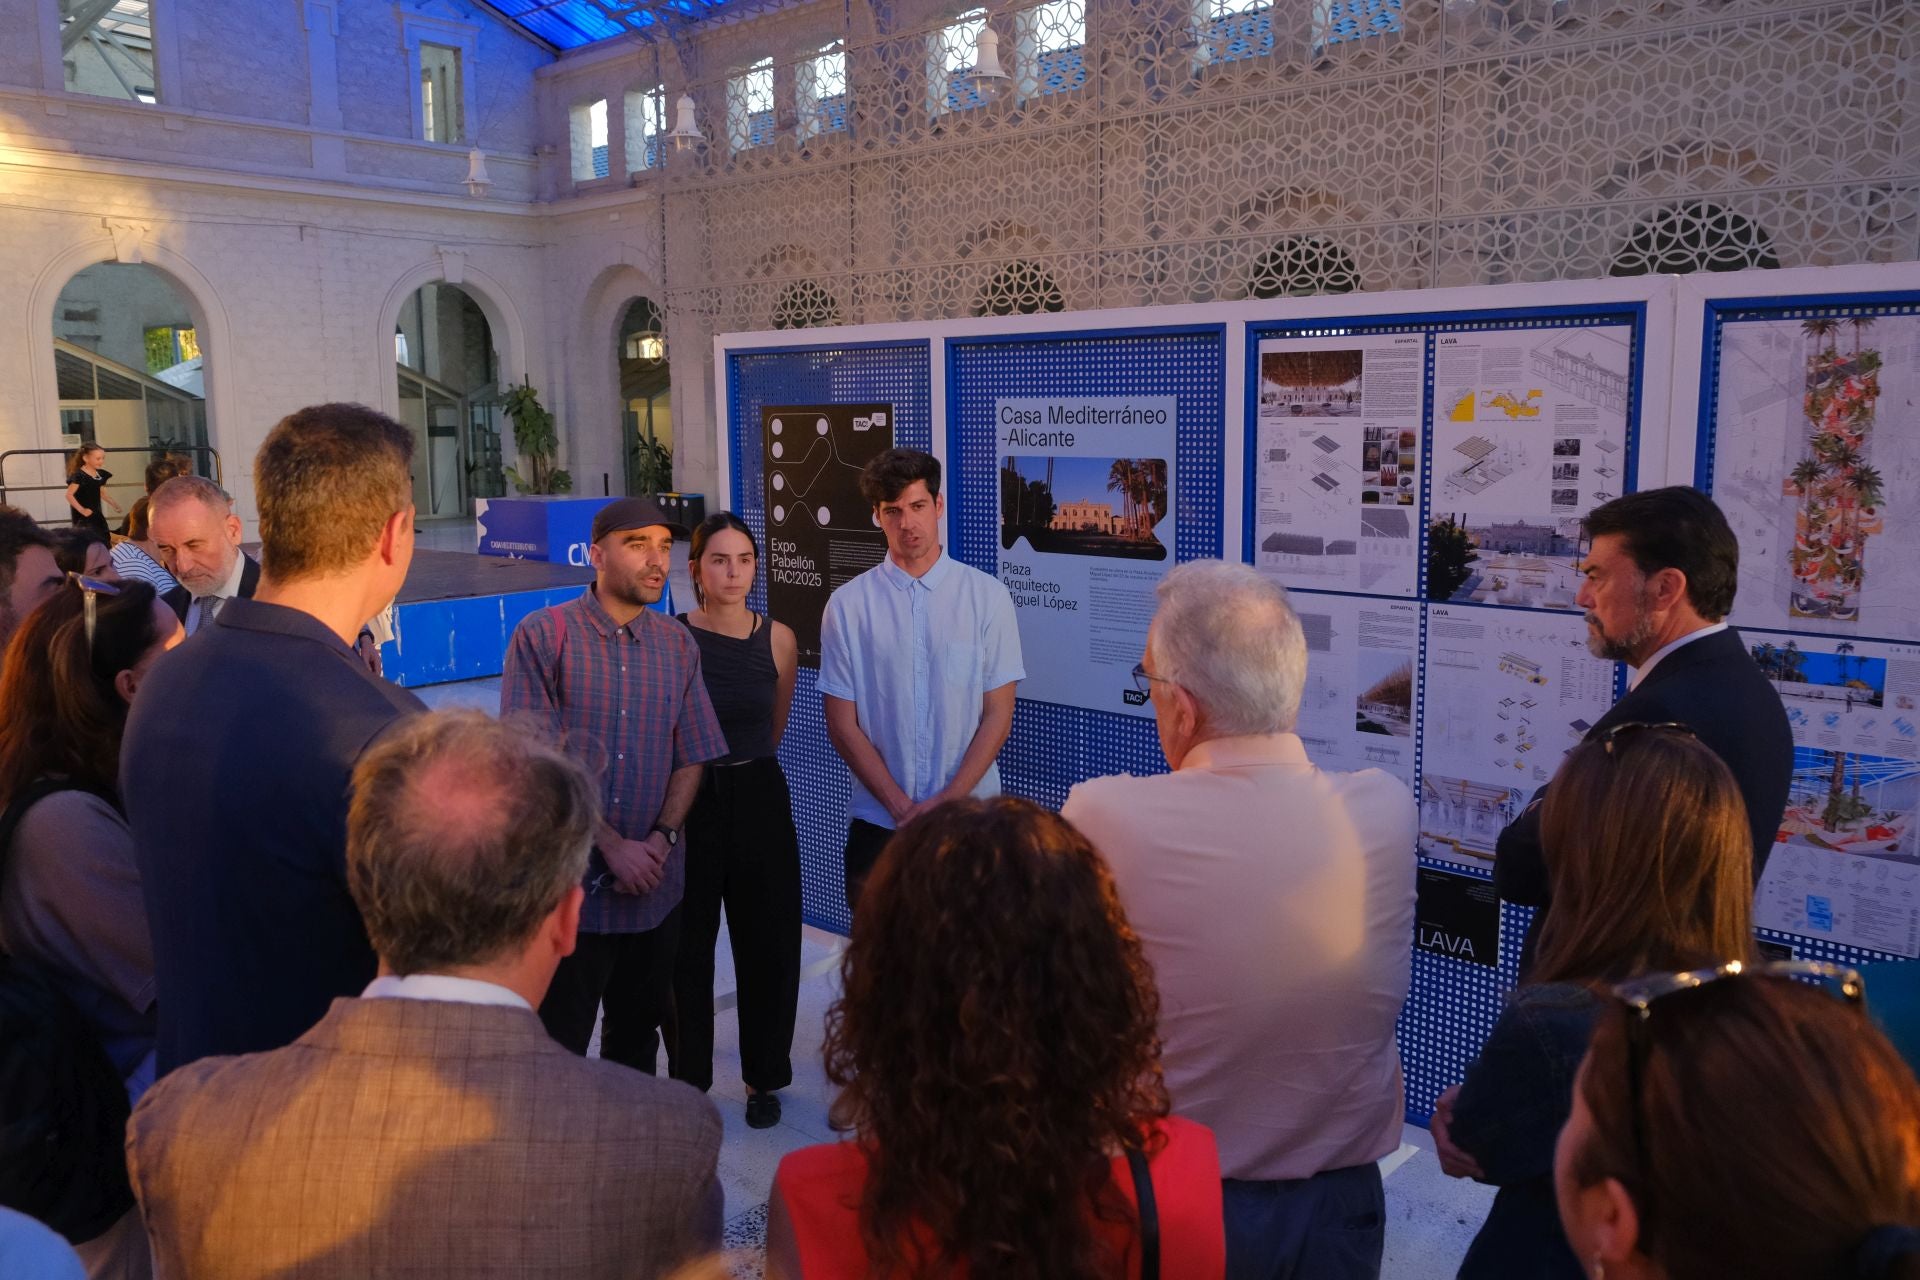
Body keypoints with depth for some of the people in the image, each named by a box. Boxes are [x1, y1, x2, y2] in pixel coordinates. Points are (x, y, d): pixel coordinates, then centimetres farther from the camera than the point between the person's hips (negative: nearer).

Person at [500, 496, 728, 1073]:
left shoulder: (677, 645, 6)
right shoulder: (543, 635, -8)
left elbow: (691, 759, 7)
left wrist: (662, 838, -9)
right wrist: (612, 846, -15)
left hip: (655, 886, 4)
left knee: (638, 1036, 18)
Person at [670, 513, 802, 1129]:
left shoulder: (778, 638, -1)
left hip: (760, 800, 2)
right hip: (689, 801, -2)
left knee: (768, 944, 9)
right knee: (687, 946, 8)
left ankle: (763, 1077, 28)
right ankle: (688, 1076, 27)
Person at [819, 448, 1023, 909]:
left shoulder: (987, 596, -1)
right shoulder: (848, 604, -2)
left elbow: (998, 715, -2)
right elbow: (842, 725, -1)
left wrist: (947, 801, -10)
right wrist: (903, 808, -8)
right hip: (877, 820, 0)